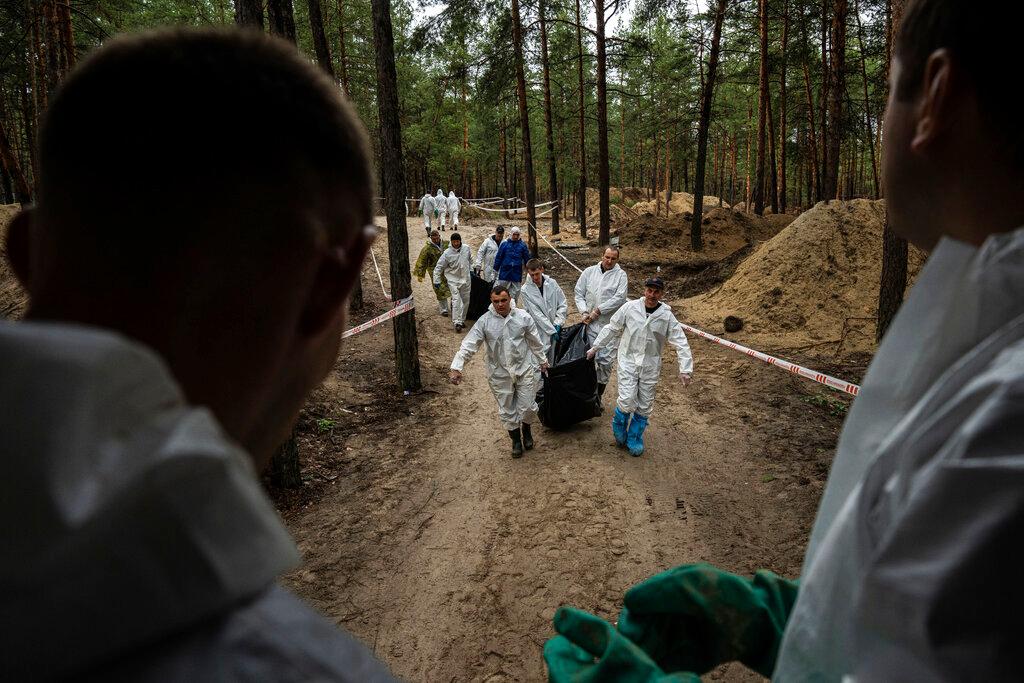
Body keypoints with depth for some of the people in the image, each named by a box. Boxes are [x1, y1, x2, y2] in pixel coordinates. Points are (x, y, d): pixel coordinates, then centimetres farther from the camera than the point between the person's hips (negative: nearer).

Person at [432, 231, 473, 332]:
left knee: (466, 301, 11)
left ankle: (462, 320, 26)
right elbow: (438, 267, -8)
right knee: (456, 300, -16)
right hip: (453, 280, -4)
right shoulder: (447, 253, -13)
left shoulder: (466, 248, -2)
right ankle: (457, 322, -17)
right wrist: (436, 281, -9)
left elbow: (471, 259, 19)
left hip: (465, 279, 4)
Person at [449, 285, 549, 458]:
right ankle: (516, 439, 35)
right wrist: (456, 367, -23)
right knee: (507, 410, 12)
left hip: (524, 369, 0)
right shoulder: (485, 321, -11)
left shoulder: (523, 317, -8)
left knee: (528, 407, 6)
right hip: (499, 373, 0)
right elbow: (469, 345, -14)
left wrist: (542, 361, 14)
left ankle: (526, 430, 38)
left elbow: (535, 342, 5)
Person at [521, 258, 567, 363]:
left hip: (555, 328, 3)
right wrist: (552, 330, -15)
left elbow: (563, 305, 6)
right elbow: (536, 314, -12)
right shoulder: (526, 290, -9)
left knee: (553, 362, 11)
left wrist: (557, 323, -7)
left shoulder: (552, 283, 1)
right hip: (540, 333, -3)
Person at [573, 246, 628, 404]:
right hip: (590, 324, 2)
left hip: (610, 325, -2)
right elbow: (579, 293, 8)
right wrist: (584, 311, -7)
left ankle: (599, 395, 16)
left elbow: (619, 298, -12)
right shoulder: (589, 272, 6)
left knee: (606, 361, 1)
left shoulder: (620, 275, -2)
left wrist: (598, 310, -15)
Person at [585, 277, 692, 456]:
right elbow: (611, 329, 4)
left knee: (644, 406, 8)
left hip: (650, 366, 2)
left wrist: (685, 370, -14)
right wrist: (595, 348, 8)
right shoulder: (630, 308, -7)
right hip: (628, 361, -1)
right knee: (627, 400, -13)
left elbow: (681, 343, -5)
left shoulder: (667, 316, -6)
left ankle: (635, 439, 29)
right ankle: (619, 425, 20)